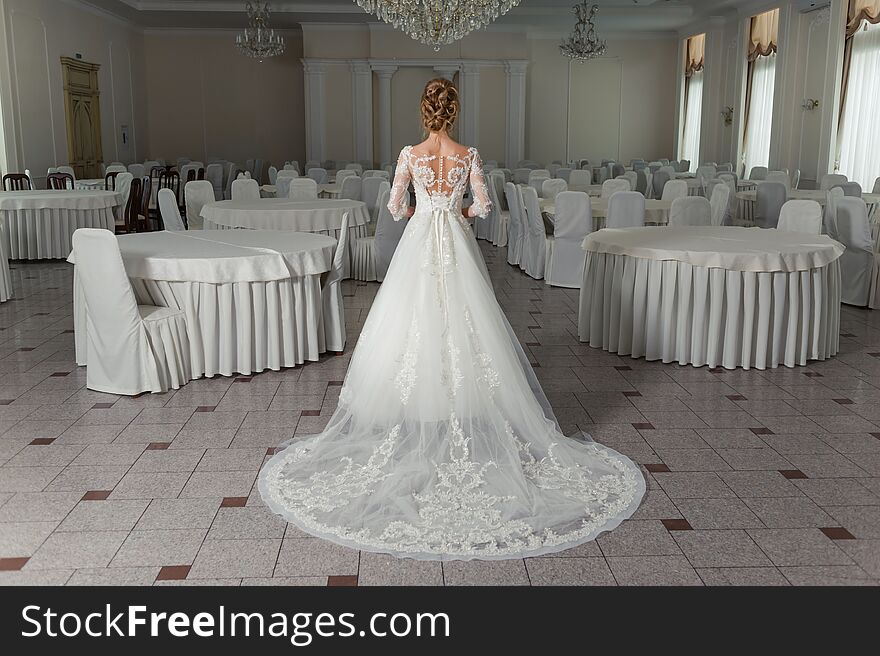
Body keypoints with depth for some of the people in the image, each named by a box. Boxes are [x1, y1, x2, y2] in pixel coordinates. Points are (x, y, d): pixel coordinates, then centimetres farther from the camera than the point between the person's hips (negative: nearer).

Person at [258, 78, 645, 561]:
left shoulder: (410, 155, -6)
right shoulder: (468, 155, -4)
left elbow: (395, 206, 0)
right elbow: (481, 205, -1)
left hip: (419, 246, 0)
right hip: (457, 248, 1)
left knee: (415, 326, 6)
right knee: (464, 324, 7)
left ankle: (415, 423, 9)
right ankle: (465, 423, 9)